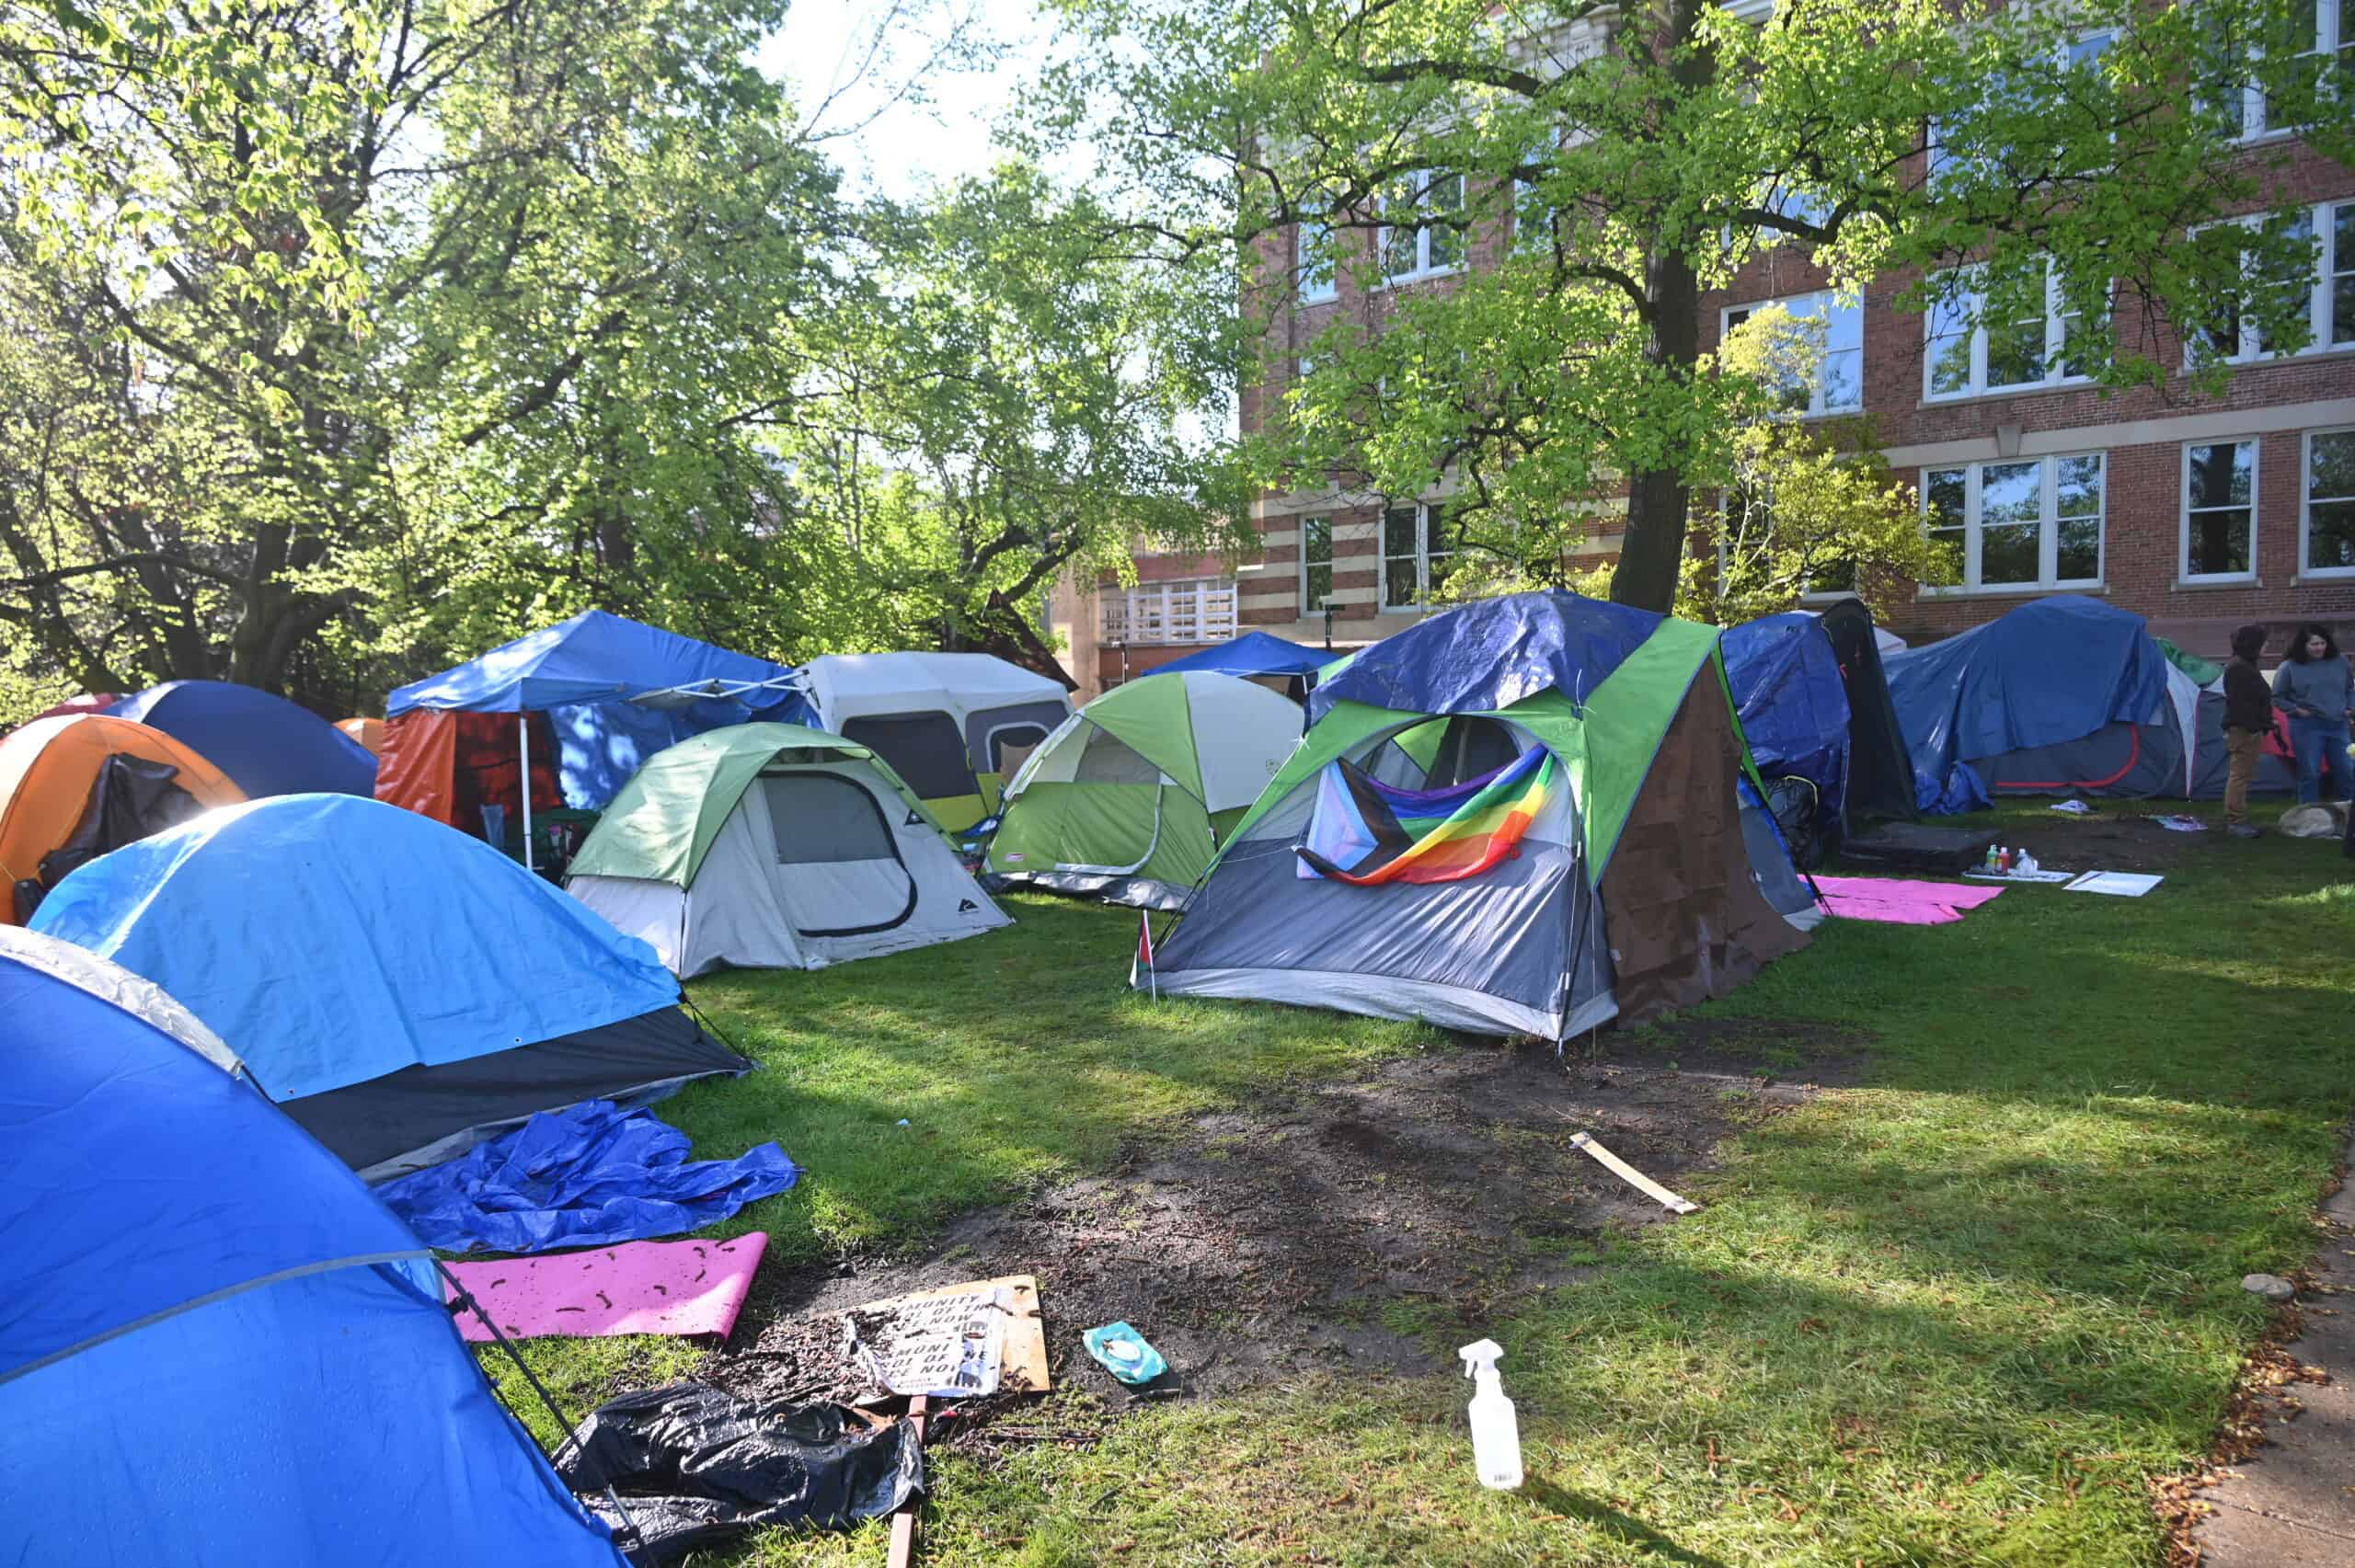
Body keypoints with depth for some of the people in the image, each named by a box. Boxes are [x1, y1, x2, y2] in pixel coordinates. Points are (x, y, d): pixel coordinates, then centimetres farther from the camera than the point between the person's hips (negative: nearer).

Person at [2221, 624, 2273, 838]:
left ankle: (2233, 819, 20)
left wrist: (2264, 724, 24)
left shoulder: (2246, 665, 17)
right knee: (2240, 775, -9)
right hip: (2244, 729, -11)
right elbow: (2240, 702, -22)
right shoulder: (2238, 668, -16)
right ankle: (2236, 821, -8)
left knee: (2240, 775, 14)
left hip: (2248, 728, 11)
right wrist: (2252, 727, -24)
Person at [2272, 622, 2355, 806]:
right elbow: (2277, 698, 2)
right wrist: (2297, 710, -10)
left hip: (2337, 725, 4)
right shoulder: (2289, 667, -5)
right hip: (2307, 727, -4)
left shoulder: (2339, 661, 6)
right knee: (2310, 773, -1)